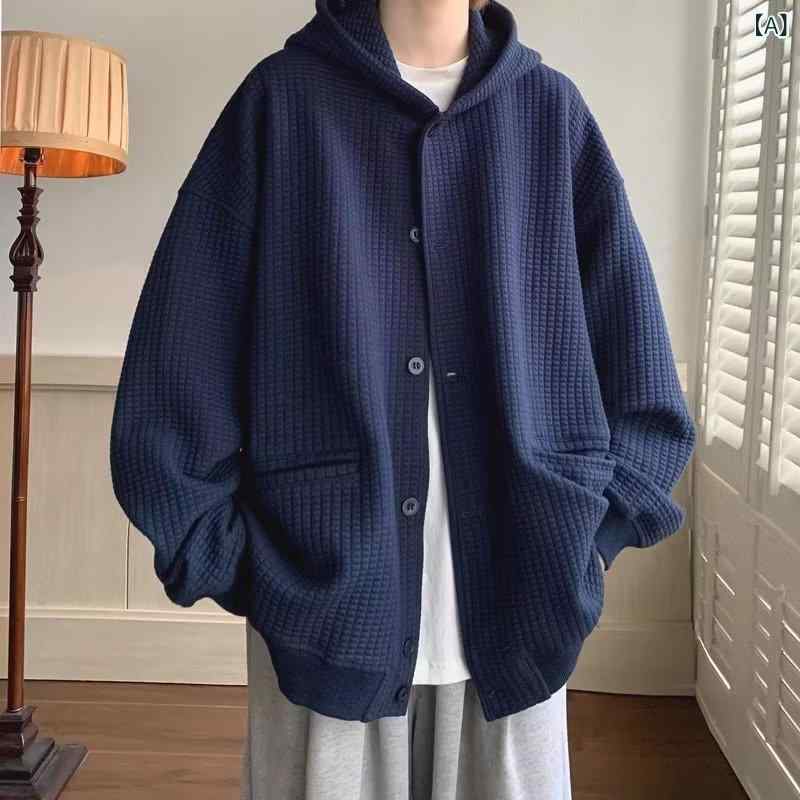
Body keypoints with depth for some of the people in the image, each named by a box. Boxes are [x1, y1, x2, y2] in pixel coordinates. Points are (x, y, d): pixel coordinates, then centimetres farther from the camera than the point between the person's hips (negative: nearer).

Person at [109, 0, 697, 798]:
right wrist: (218, 554, -4)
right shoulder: (283, 98, 0)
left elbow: (637, 363, 6)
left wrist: (585, 540, 0)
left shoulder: (550, 110, 5)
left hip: (518, 610, 2)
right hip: (327, 601, -1)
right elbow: (179, 351, -2)